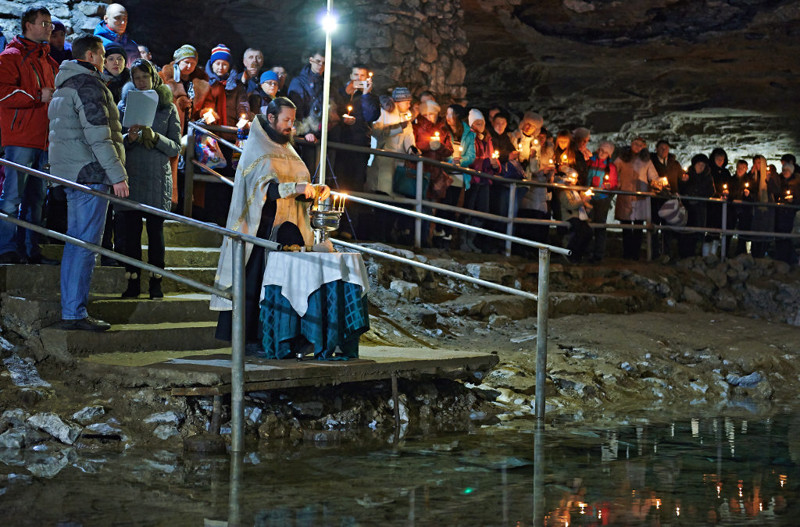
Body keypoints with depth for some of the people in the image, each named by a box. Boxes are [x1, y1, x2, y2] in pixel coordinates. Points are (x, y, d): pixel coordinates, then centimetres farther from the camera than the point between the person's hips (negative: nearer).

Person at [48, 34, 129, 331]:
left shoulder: (65, 86, 20)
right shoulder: (88, 84, -12)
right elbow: (98, 136, -19)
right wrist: (117, 174, -19)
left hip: (70, 173, 10)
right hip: (89, 173, -10)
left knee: (76, 242, 12)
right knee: (86, 243, -9)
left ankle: (70, 311, 14)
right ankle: (75, 313, -9)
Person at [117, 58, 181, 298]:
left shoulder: (168, 108, 8)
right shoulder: (125, 104, 12)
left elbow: (175, 147, 3)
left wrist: (155, 137, -14)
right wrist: (129, 138, -13)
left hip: (158, 177, -1)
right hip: (131, 175, 1)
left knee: (156, 230, 0)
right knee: (130, 230, -2)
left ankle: (156, 283, 6)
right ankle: (133, 281, 6)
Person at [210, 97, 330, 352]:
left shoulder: (287, 151, 19)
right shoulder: (256, 150, -4)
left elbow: (300, 188, 17)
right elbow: (262, 186, -20)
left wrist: (315, 190, -5)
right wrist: (296, 188, -31)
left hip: (286, 227, 7)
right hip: (262, 228, -7)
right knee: (256, 281, -7)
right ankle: (250, 339, -4)